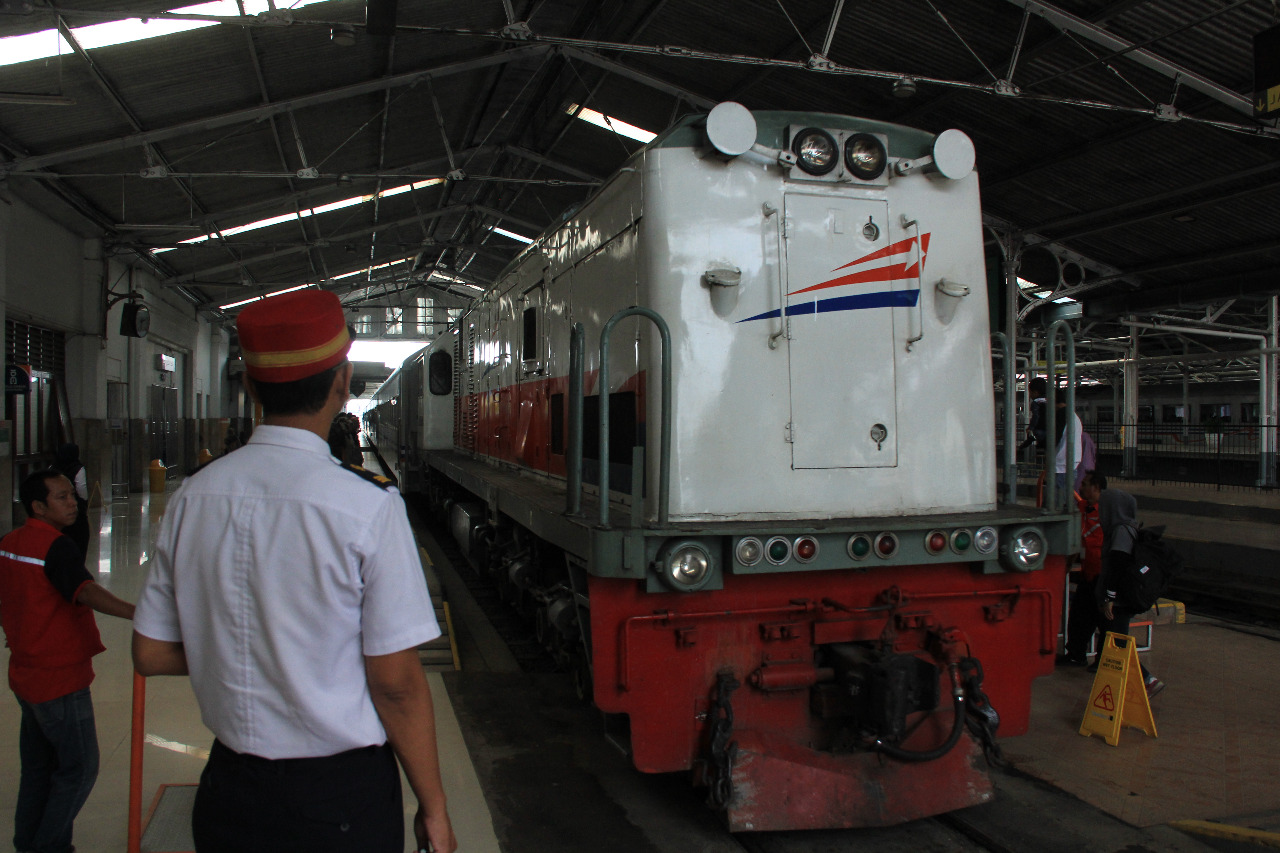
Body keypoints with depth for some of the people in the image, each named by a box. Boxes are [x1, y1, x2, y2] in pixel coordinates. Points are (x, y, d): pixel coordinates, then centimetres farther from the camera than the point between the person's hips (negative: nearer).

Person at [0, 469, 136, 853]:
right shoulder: (57, 547, -21)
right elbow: (85, 592, -39)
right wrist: (136, 613, -54)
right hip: (60, 679, -9)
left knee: (37, 764, 21)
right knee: (80, 767, 4)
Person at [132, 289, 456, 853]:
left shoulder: (191, 497, -4)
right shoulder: (367, 505, -21)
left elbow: (150, 655, 4)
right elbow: (396, 683, -18)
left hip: (229, 791, 4)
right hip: (343, 802, -4)